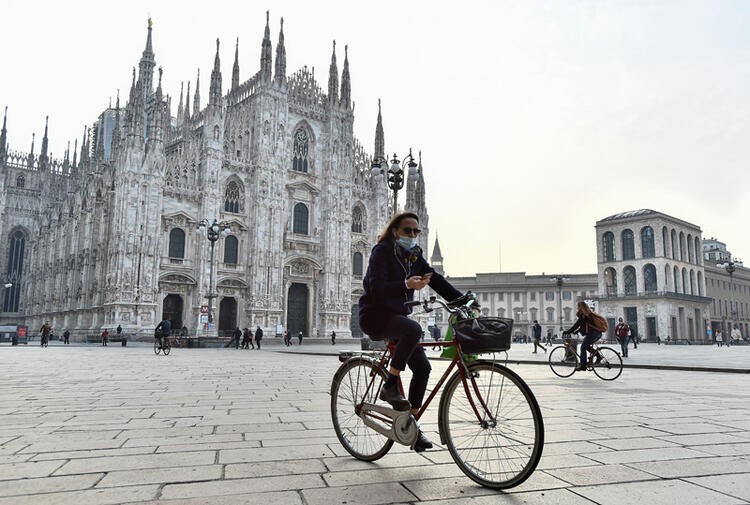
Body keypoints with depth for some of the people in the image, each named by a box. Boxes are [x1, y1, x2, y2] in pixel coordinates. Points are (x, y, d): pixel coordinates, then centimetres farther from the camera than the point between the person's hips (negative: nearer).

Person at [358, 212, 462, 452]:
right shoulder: (382, 251, -10)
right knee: (413, 329, -35)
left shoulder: (414, 256, 11)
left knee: (422, 367, -4)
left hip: (398, 315, 7)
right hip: (375, 315, -7)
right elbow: (376, 287, -23)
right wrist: (406, 285, -39)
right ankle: (390, 386, -19)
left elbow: (436, 280, 3)